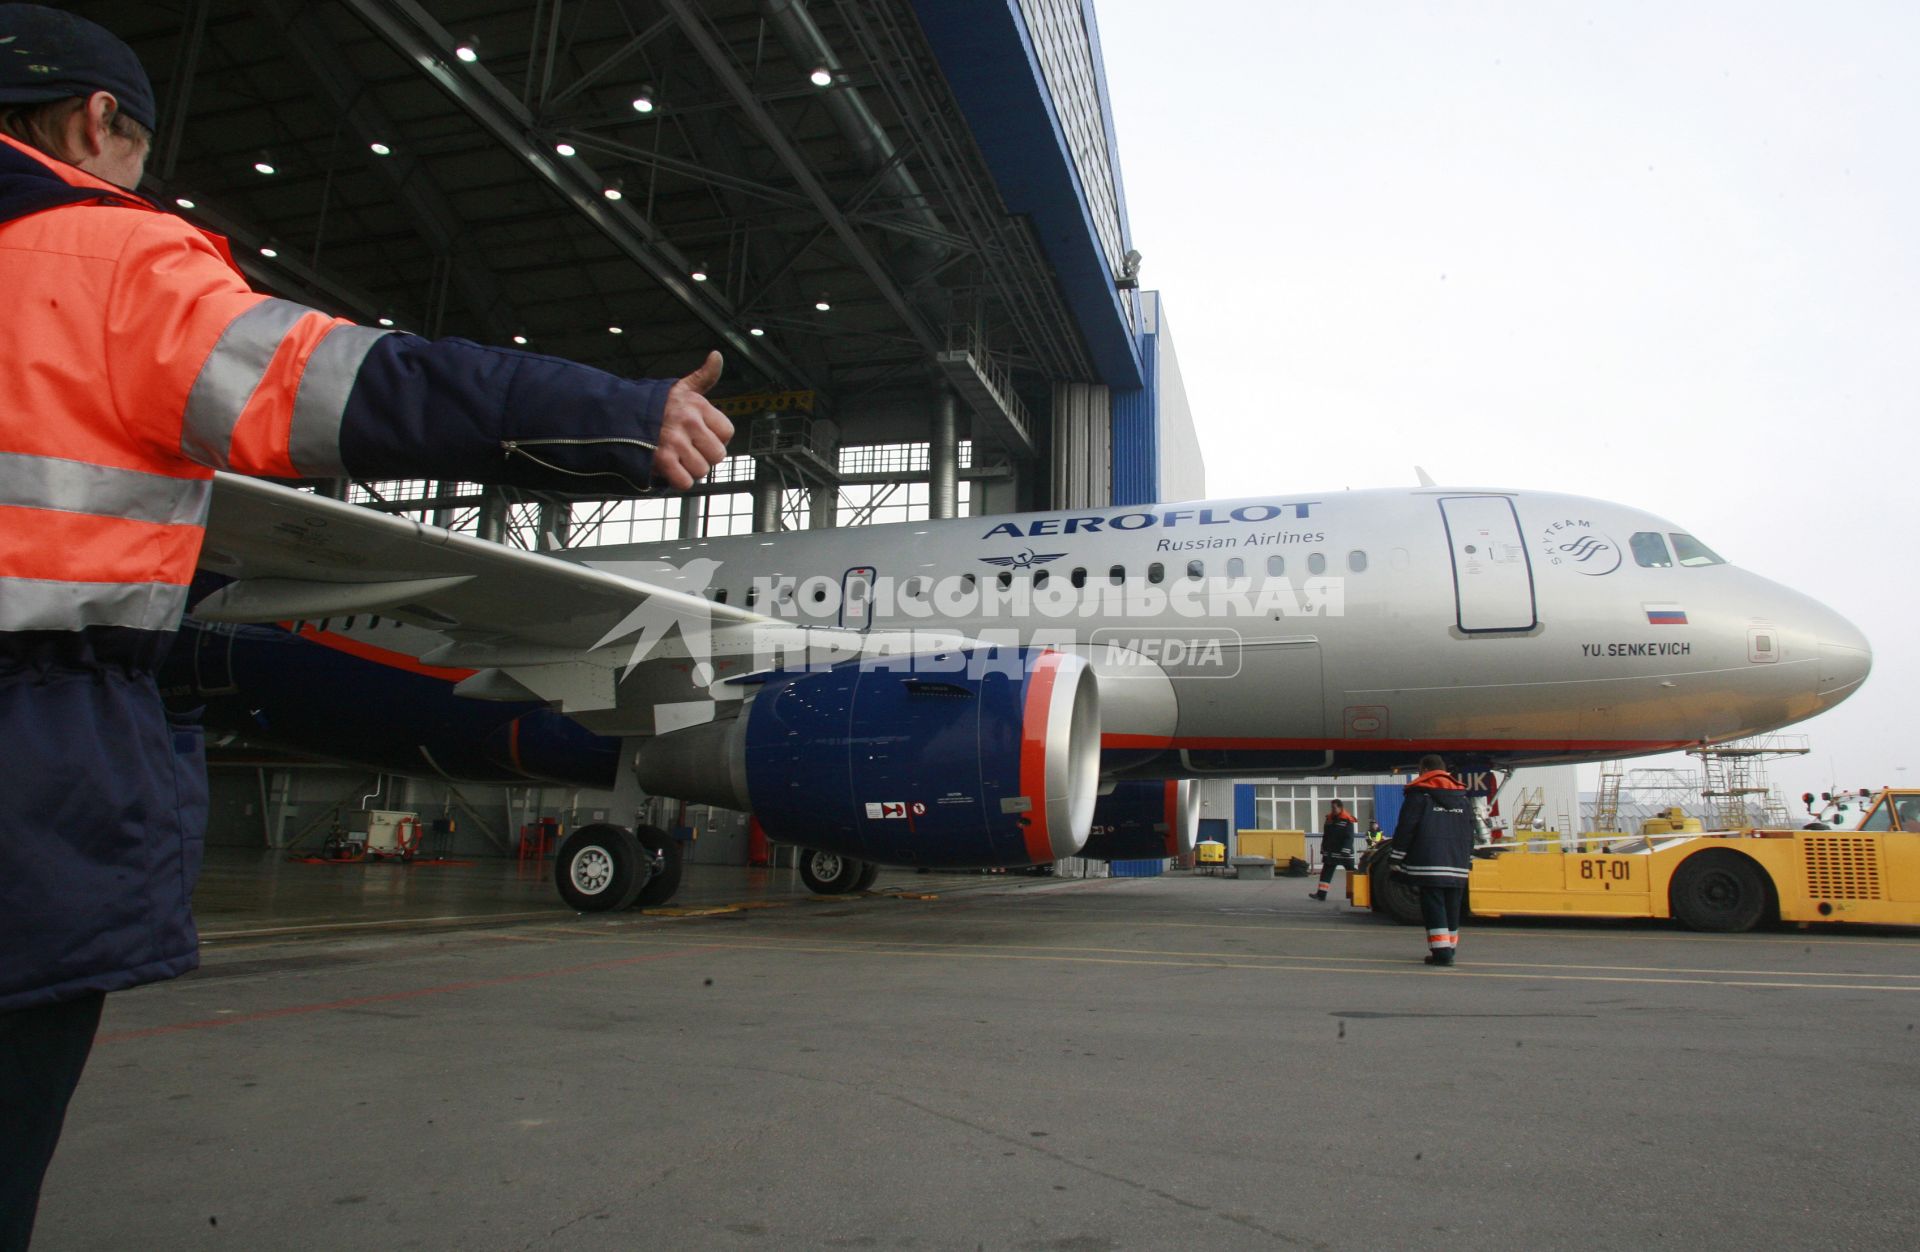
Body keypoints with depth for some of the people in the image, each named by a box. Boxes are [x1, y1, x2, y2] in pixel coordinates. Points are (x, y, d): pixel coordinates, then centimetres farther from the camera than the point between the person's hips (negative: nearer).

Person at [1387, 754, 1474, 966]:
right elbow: (1469, 833, 18)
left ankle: (1441, 951, -12)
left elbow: (1405, 829, -7)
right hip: (1458, 865, 5)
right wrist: (1467, 860, 24)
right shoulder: (1462, 796, 13)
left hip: (1428, 865, -5)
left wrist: (1396, 859, -1)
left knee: (1433, 906, -4)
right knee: (1452, 907, 13)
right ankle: (1449, 949, 20)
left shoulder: (1418, 794, -4)